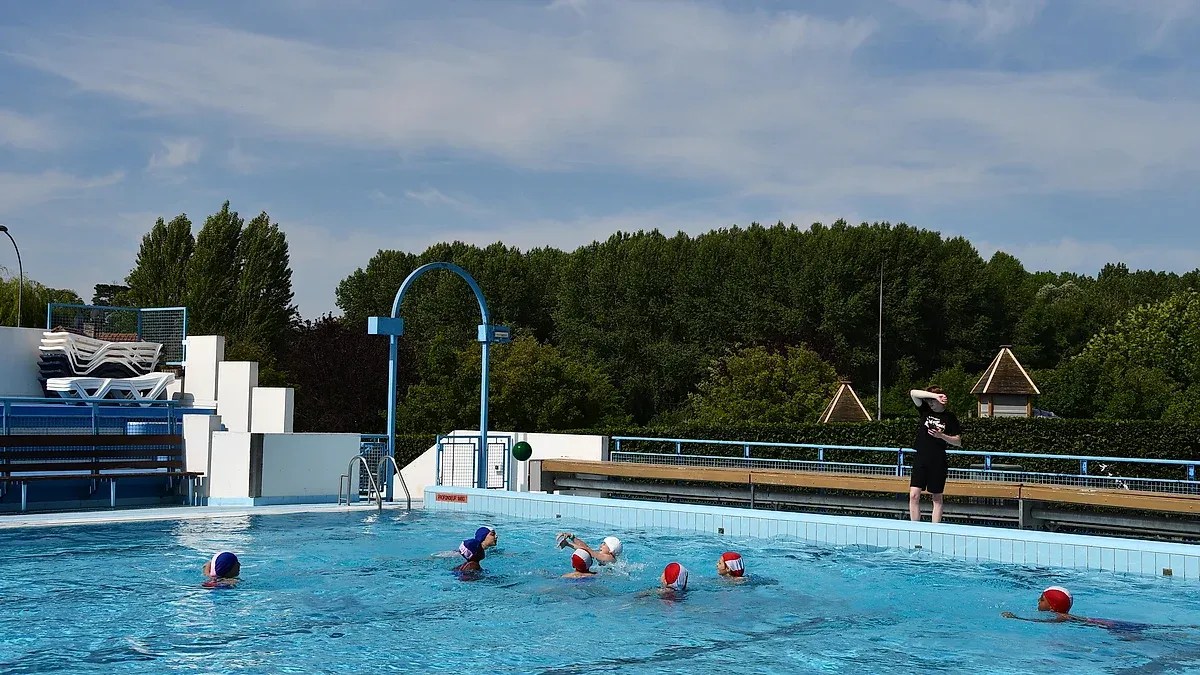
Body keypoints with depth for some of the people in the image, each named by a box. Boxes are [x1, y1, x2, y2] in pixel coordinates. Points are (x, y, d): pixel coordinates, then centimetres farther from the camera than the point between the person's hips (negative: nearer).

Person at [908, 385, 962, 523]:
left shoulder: (950, 417, 0)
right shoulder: (925, 410, 6)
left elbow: (958, 442, 0)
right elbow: (913, 393, -9)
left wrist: (941, 436, -15)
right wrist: (934, 395, -18)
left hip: (938, 461, -2)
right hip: (920, 459, 2)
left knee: (937, 498, 5)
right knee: (914, 495, -7)